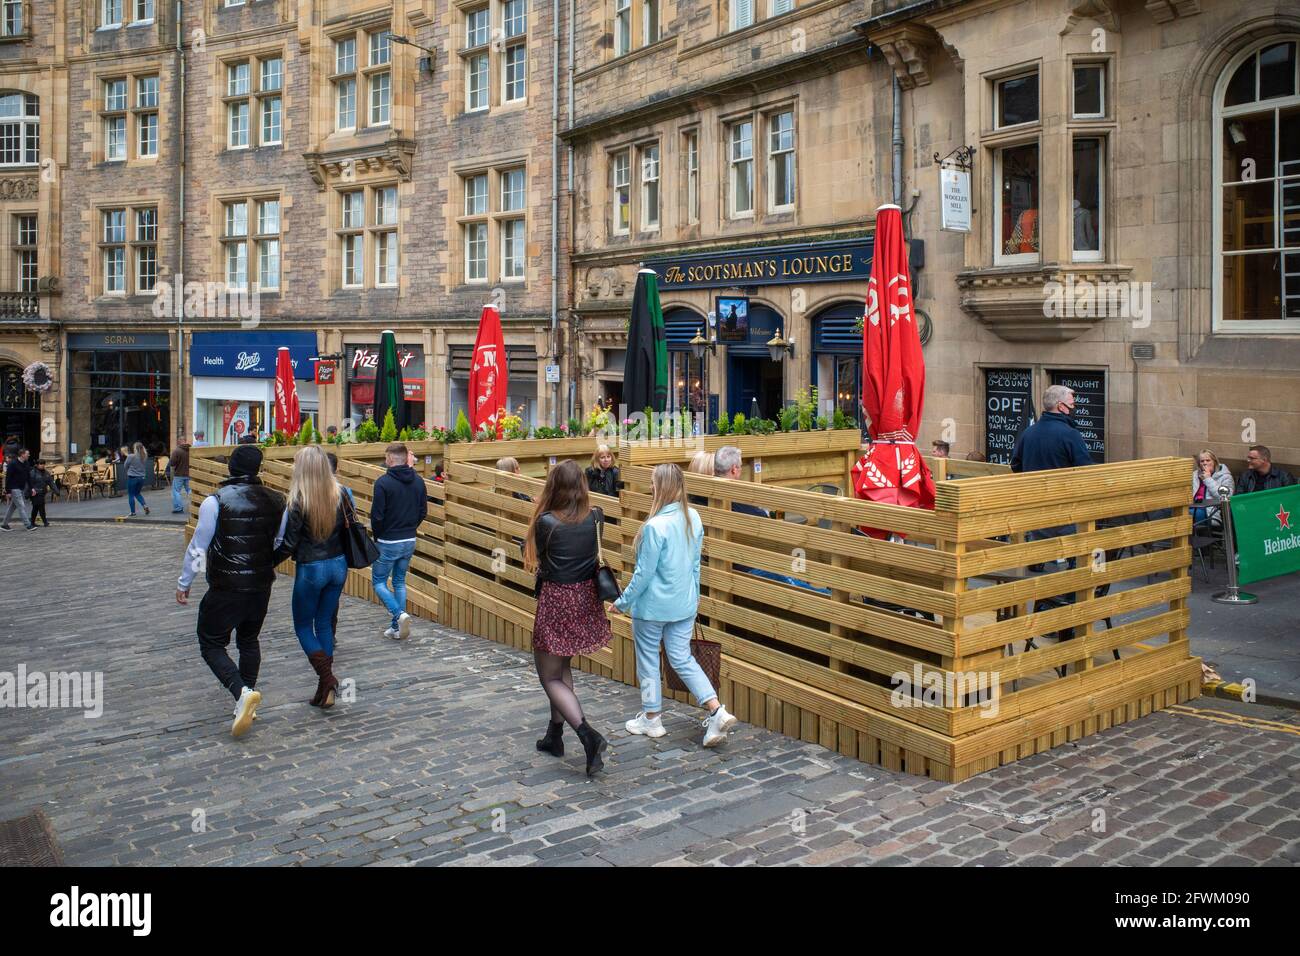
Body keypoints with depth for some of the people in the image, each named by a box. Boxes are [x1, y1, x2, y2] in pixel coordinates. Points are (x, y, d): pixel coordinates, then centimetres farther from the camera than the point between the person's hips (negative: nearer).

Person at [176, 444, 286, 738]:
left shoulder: (215, 501, -13)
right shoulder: (275, 501, -2)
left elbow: (198, 546, -8)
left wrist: (184, 583, 4)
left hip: (225, 589, -4)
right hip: (261, 586, 5)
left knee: (212, 643, 7)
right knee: (249, 640, 21)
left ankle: (242, 692, -15)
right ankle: (247, 703, 26)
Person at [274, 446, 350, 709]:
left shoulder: (299, 501, -17)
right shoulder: (338, 495, -2)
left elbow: (288, 544, -13)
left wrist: (270, 562, 3)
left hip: (310, 569, -5)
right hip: (338, 565, 5)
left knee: (303, 626, 12)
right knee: (325, 623, 17)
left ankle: (327, 678, -5)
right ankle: (326, 687, 19)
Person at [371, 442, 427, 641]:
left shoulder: (383, 482, -16)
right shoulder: (418, 480, 2)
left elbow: (377, 515, -16)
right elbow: (423, 512, 7)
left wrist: (377, 537, 1)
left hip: (388, 542, -6)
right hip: (410, 542, 6)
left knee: (379, 582, 8)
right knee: (400, 582, 16)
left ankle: (399, 614, -12)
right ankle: (397, 628, 15)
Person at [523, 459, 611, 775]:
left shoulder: (546, 522, -18)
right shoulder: (596, 517, -5)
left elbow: (539, 560, -3)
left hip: (556, 600, -5)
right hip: (586, 599, 6)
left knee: (550, 676, 7)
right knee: (562, 668, 24)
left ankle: (589, 735, -11)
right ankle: (555, 735, 33)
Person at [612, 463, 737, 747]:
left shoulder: (655, 526, -24)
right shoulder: (693, 518, -1)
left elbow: (644, 573, -18)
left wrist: (623, 602, -6)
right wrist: (694, 594, 21)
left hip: (652, 607, -6)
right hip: (684, 605, 7)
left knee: (648, 660, 13)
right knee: (683, 659, 14)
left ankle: (651, 719, 26)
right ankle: (717, 711, 2)